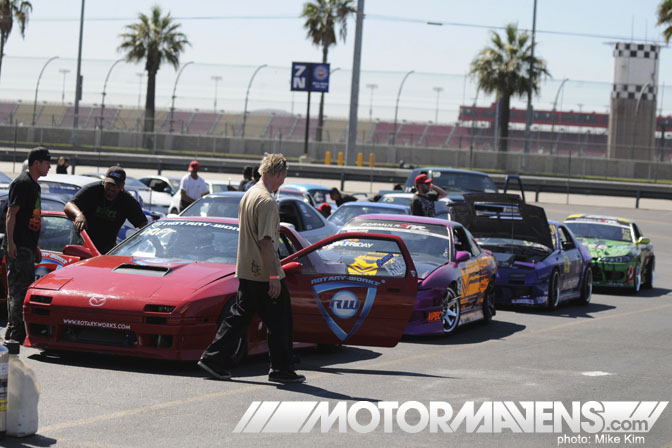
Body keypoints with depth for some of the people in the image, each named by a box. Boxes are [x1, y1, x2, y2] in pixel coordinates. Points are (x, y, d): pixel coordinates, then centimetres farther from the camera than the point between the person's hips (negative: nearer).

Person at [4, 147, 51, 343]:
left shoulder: (34, 186, 20)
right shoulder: (21, 183, -10)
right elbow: (11, 214, -16)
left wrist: (35, 248, 26)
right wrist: (10, 242, -23)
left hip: (28, 246, 10)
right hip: (18, 246, -10)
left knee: (24, 288, 12)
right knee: (19, 289, -11)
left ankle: (13, 331, 18)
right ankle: (16, 332, -12)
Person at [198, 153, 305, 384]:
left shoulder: (248, 195, 12)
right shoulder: (267, 202, -18)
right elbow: (266, 242, -22)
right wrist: (274, 276, -20)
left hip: (246, 271, 9)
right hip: (263, 272, -9)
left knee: (238, 317, 11)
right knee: (279, 321, 2)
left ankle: (213, 359, 6)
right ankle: (281, 369, 8)